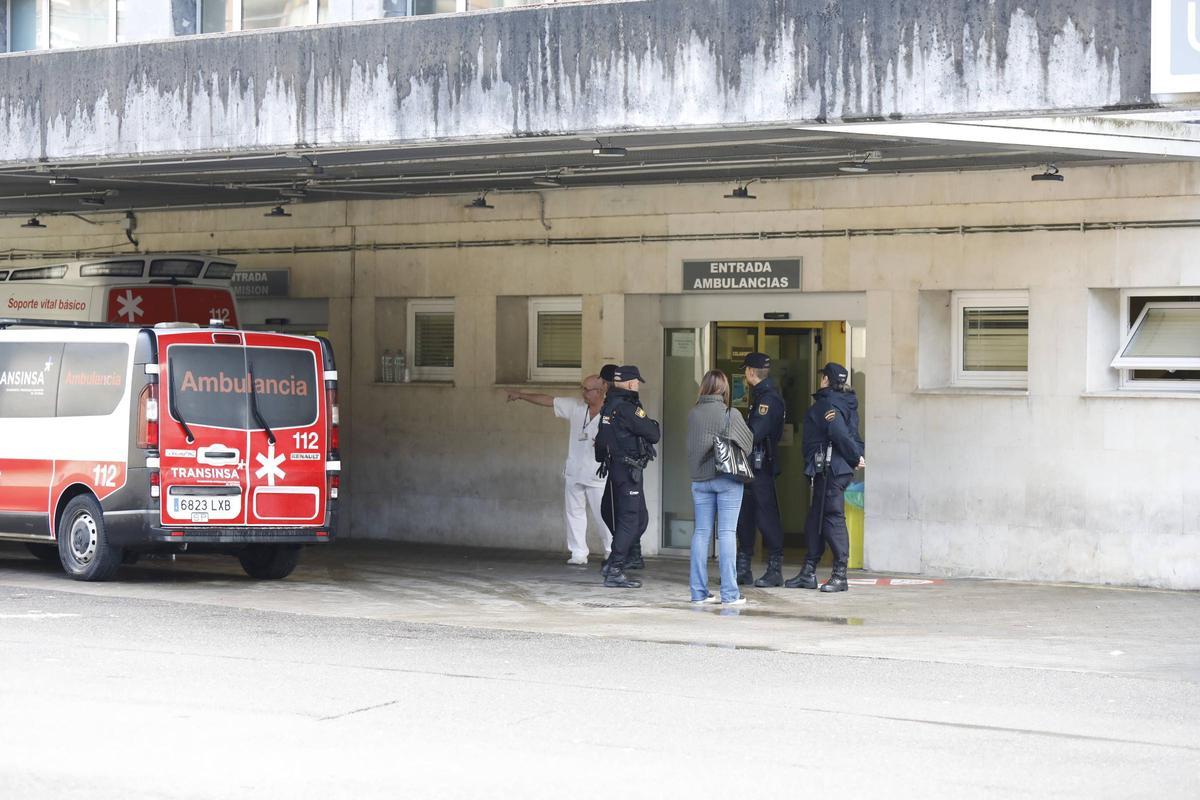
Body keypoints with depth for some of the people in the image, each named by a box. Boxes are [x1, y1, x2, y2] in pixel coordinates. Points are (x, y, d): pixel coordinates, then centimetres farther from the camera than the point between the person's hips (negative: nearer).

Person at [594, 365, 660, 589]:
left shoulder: (610, 406, 14)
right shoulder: (626, 408, -17)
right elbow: (653, 435, -16)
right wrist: (653, 425, 6)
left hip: (616, 467, 10)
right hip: (628, 469, -10)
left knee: (640, 519, 15)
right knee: (630, 520, -6)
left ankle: (612, 565, 16)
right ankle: (614, 571, -6)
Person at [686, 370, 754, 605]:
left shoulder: (692, 414, -1)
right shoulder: (730, 414, -10)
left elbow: (691, 445, 3)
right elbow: (748, 442, -1)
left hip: (699, 478, 3)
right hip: (727, 478, -3)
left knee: (701, 532, 8)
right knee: (727, 533, -1)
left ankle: (698, 591, 9)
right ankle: (729, 593, -2)